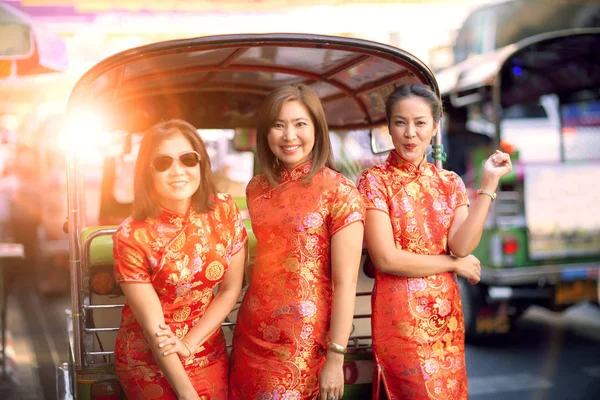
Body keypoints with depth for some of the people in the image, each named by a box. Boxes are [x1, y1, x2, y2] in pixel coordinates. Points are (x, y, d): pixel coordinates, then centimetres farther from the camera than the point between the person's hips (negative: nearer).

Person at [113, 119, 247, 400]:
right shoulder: (132, 236, -19)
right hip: (148, 361, -3)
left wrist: (189, 343, -13)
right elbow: (154, 327, -17)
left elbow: (231, 290, -3)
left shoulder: (225, 212, -9)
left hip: (208, 353, 3)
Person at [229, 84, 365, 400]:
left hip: (306, 342, -5)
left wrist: (336, 358, -14)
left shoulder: (339, 192, -11)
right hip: (252, 336, 5)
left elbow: (345, 281, -13)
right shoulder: (256, 188, 5)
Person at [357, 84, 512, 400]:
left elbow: (462, 246, -9)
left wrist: (489, 183, -11)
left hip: (446, 312, 5)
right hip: (399, 314, -5)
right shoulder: (375, 180, -7)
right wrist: (454, 263, -6)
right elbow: (386, 259, -15)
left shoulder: (450, 183, 6)